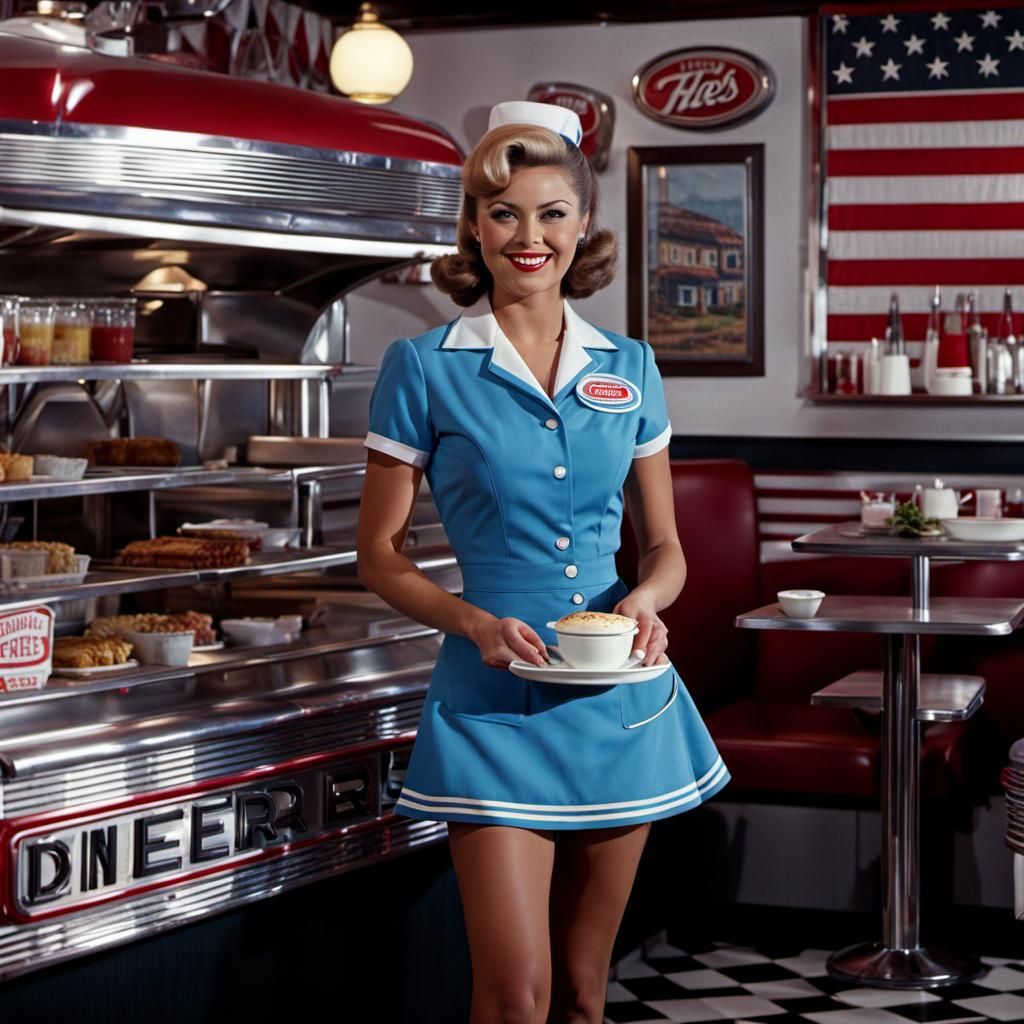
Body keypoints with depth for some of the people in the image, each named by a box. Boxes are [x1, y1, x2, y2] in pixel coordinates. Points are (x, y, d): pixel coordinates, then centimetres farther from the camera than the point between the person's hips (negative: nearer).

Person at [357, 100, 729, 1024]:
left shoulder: (629, 369, 7)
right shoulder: (425, 368, -3)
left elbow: (665, 546, 13)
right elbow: (380, 555, 0)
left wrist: (648, 601, -9)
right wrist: (473, 622, -17)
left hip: (621, 696, 4)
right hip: (493, 698, -3)